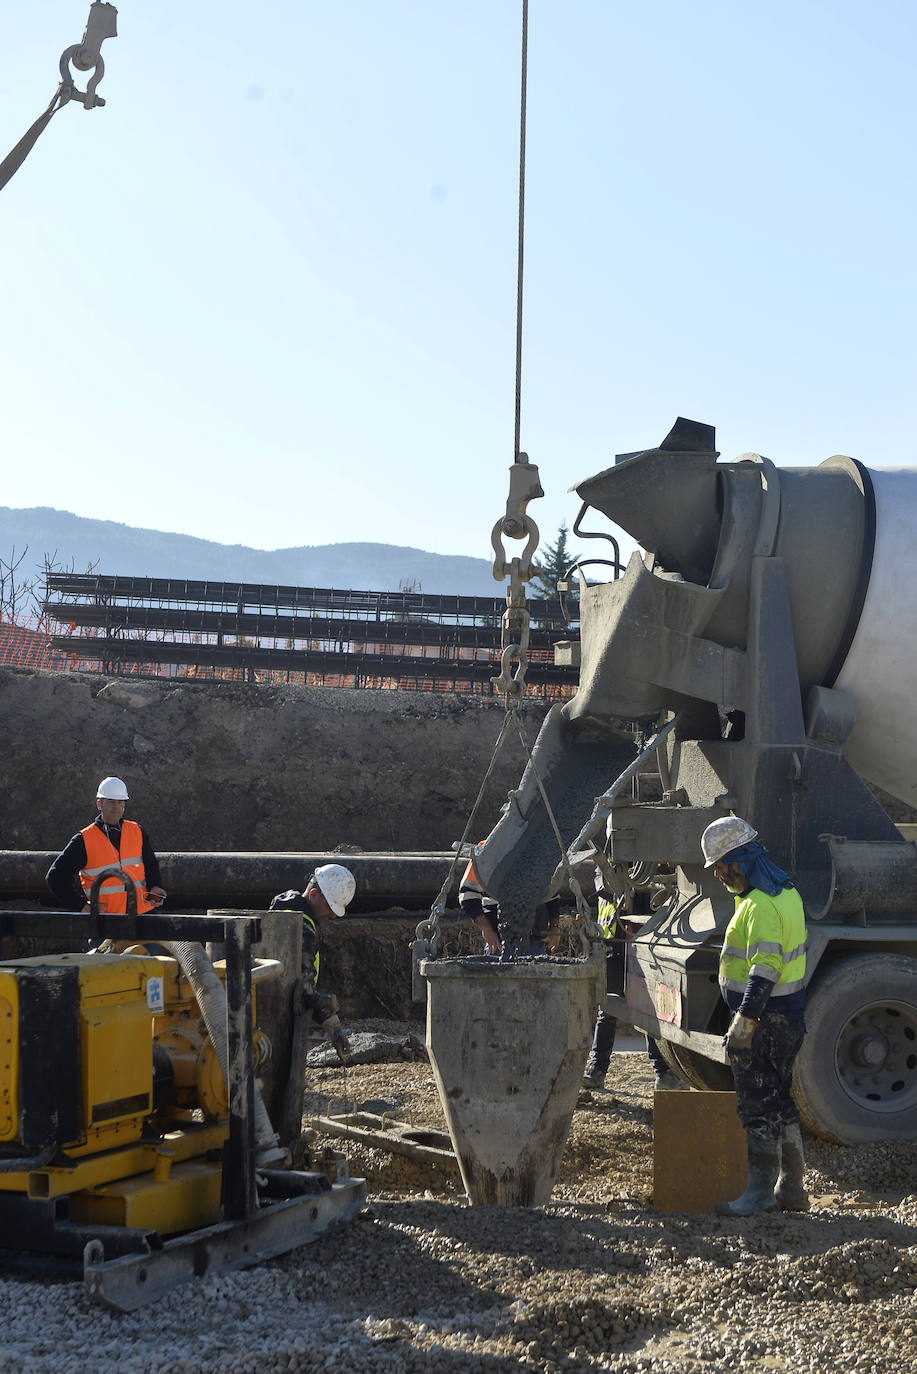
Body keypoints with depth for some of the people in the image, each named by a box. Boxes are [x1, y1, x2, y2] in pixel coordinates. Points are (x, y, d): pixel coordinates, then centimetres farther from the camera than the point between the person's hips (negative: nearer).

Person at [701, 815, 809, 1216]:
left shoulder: (759, 905, -21)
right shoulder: (785, 891, 11)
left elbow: (765, 966, -28)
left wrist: (744, 1020, -30)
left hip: (762, 1018, -10)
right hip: (789, 1015, 10)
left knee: (758, 1106, -3)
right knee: (780, 1101, 17)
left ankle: (761, 1192, 3)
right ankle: (791, 1188, 24)